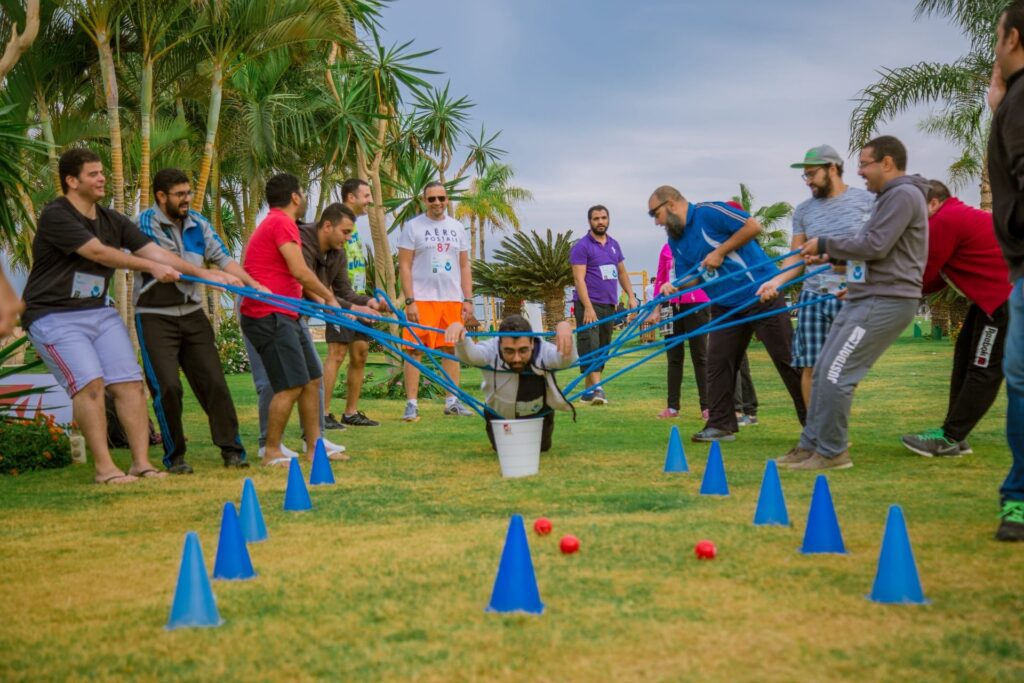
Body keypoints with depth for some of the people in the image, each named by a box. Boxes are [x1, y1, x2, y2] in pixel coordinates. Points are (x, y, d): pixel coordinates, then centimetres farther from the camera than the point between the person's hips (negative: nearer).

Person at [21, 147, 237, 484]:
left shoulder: (112, 220, 8)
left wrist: (205, 274, -3)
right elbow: (98, 253, -22)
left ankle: (141, 462, 2)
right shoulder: (55, 216, -14)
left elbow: (154, 251, 4)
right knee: (89, 383, -18)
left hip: (99, 312, 7)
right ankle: (104, 467, -12)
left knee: (130, 382, -2)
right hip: (54, 316, -7)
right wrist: (152, 267, -21)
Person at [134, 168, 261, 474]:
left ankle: (231, 449, 7)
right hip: (155, 317, -5)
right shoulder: (147, 222, -9)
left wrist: (254, 285, -13)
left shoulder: (198, 224, 8)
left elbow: (222, 257, 1)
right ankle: (174, 456, 5)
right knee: (167, 387, -9)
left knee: (214, 381, 1)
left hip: (192, 314, 5)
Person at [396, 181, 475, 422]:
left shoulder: (457, 228, 14)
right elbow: (404, 266, -3)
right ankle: (411, 404, -2)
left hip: (452, 299, 4)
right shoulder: (413, 227, 1)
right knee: (415, 350, -5)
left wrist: (468, 300, 7)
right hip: (422, 299, -4)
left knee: (452, 349, 5)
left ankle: (452, 401, 13)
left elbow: (464, 266, 15)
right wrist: (409, 301, -11)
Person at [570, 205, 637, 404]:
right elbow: (579, 278, -12)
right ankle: (596, 388, -26)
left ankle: (587, 390, 14)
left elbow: (622, 272, 23)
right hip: (589, 304, -7)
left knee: (602, 347, 8)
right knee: (590, 344, -16)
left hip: (609, 305, 7)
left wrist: (631, 296, 10)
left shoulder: (613, 244, 16)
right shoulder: (582, 246, -5)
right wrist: (588, 307, -20)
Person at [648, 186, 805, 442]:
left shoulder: (708, 212, -15)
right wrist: (674, 287, -8)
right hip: (725, 306, 8)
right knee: (718, 362, 3)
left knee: (787, 357, -3)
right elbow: (693, 276, 13)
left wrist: (720, 252, -18)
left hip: (761, 295, -8)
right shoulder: (675, 241, 9)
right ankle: (721, 425, 11)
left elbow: (753, 226, -19)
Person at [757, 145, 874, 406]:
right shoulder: (804, 211, 11)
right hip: (813, 296, 3)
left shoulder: (866, 200, 0)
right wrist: (776, 281, -8)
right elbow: (796, 256, 9)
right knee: (811, 367, -2)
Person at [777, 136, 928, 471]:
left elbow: (875, 246, -20)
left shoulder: (904, 195, -12)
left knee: (836, 374, -12)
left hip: (885, 302, -10)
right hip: (864, 300, 10)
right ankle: (811, 444, 16)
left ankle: (832, 452, -3)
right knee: (823, 370, 10)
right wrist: (828, 256, 13)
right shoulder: (889, 196, 21)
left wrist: (826, 245, -9)